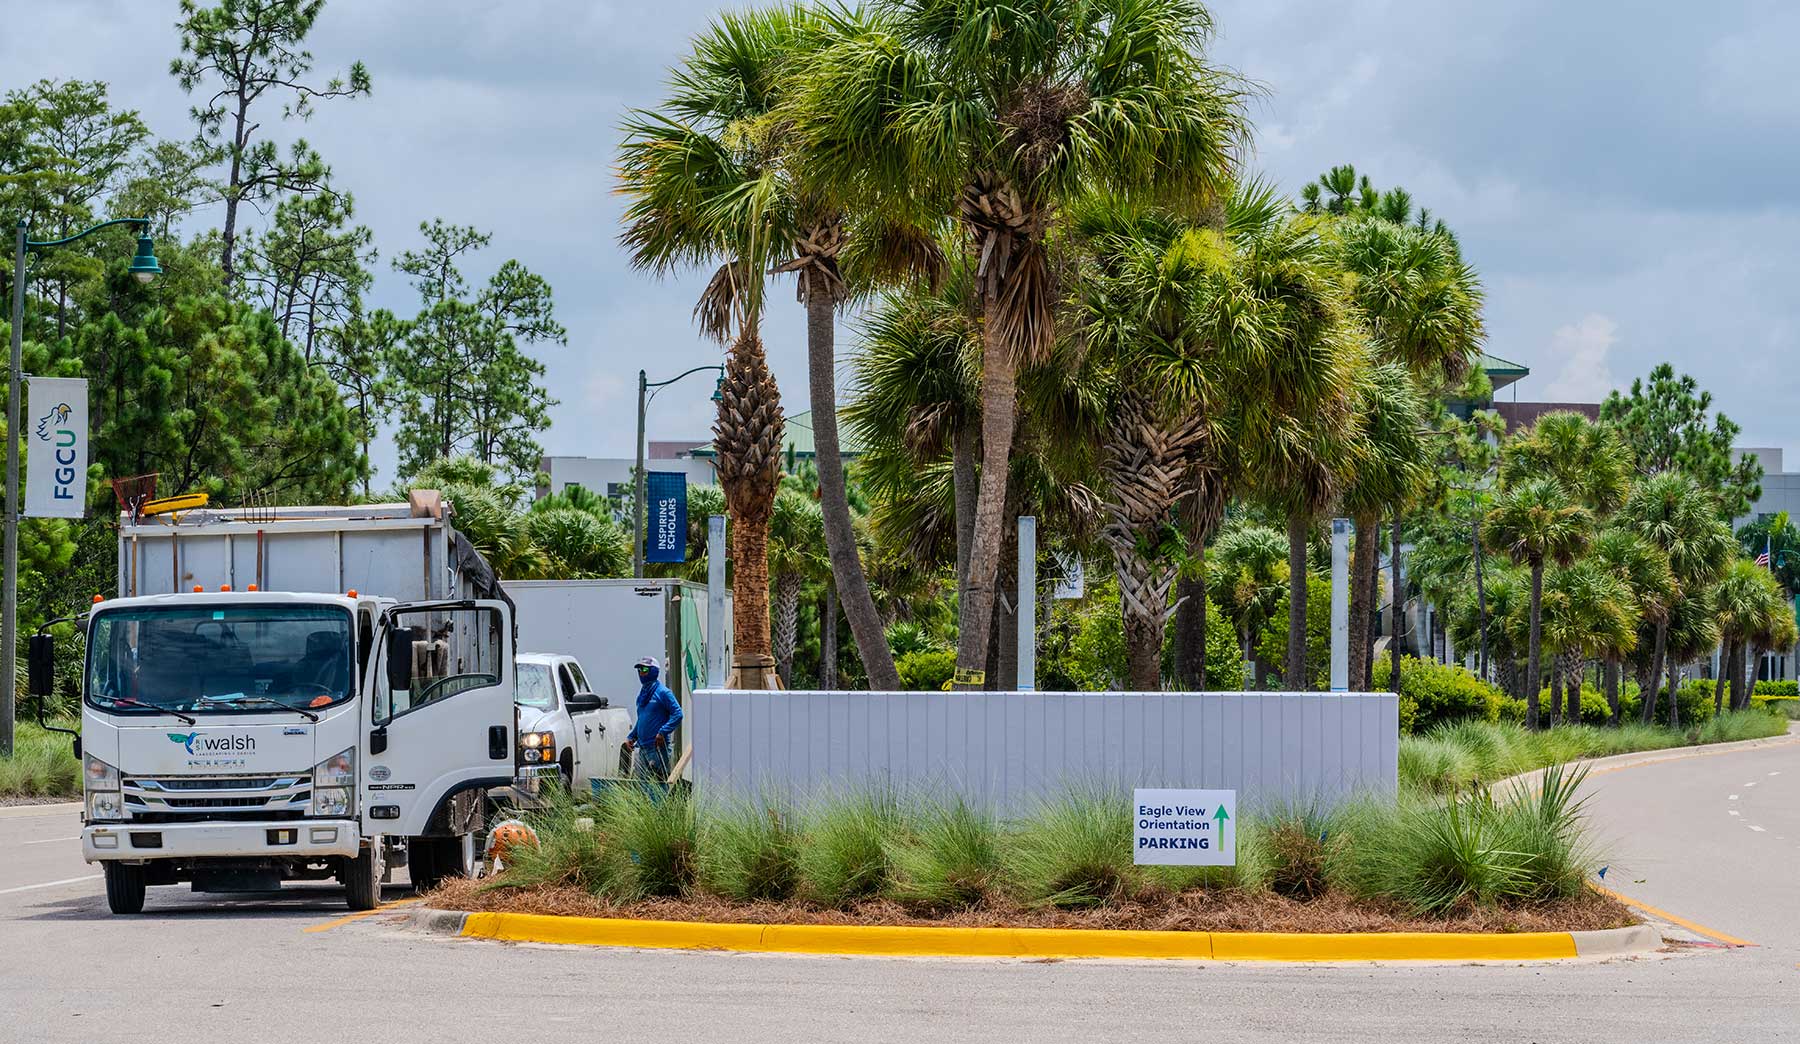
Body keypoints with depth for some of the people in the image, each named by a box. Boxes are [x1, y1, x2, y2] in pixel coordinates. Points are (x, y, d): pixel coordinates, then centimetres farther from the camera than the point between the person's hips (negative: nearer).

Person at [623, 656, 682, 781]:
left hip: (657, 747, -9)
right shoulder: (643, 693, 18)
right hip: (642, 747, 9)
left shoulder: (662, 692, -8)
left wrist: (663, 732, -23)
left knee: (660, 781, -9)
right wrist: (631, 737, 18)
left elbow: (677, 714, -15)